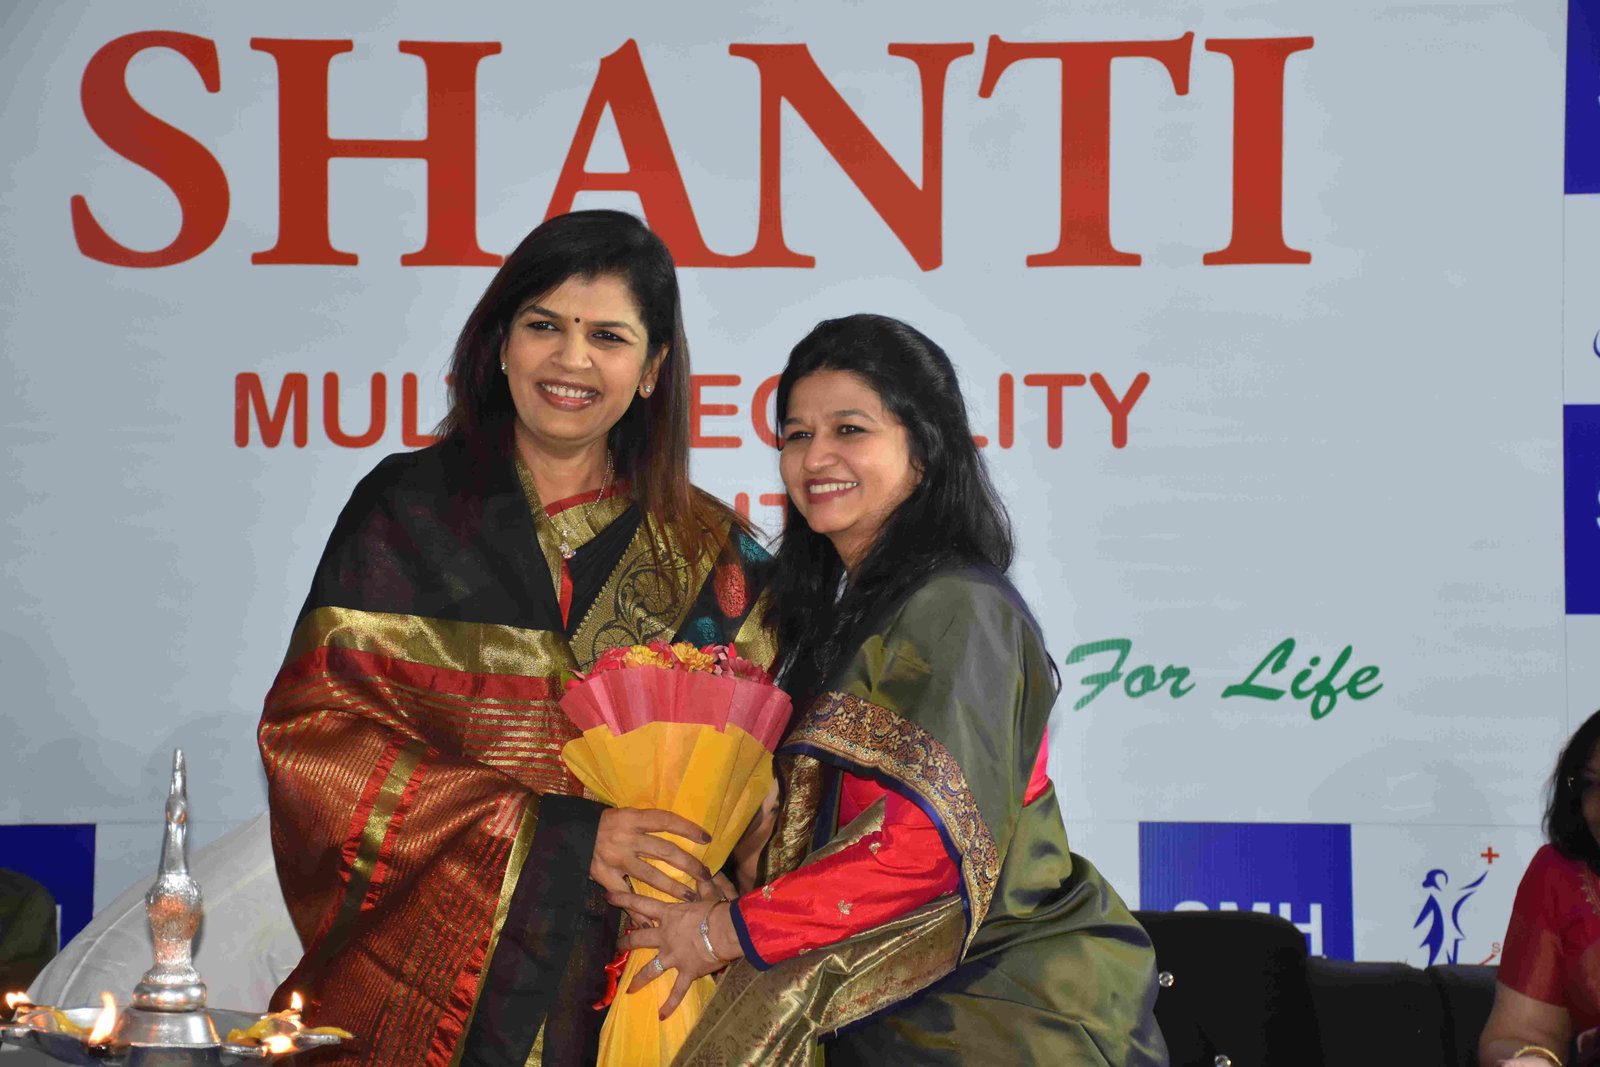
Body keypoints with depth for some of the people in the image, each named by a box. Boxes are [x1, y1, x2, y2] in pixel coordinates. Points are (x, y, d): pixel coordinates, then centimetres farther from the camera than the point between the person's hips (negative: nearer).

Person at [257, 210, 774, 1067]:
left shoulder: (709, 556, 5)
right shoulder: (407, 508, 0)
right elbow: (316, 735, -8)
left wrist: (704, 905, -17)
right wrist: (560, 838, -16)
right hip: (419, 994, -1)